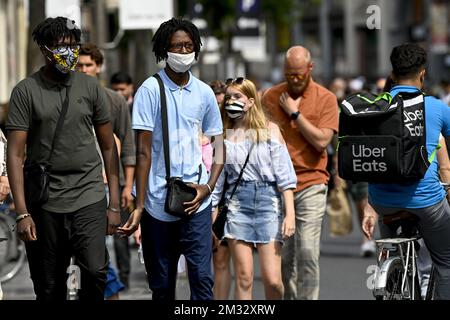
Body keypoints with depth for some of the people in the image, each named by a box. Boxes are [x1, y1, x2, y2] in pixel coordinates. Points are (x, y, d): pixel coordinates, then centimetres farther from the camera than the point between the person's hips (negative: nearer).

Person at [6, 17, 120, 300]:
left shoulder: (91, 87, 7)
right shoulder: (26, 91, 0)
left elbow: (108, 147, 10)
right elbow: (15, 154, -3)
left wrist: (115, 205, 5)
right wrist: (22, 213, -10)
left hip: (89, 200, 1)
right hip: (44, 205, -1)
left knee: (95, 272, -18)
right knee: (49, 288, 5)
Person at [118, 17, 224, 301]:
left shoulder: (204, 93, 7)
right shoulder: (150, 90, -3)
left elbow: (219, 145, 13)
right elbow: (144, 152, -5)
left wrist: (208, 187, -4)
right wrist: (139, 206, -9)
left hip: (195, 201, 2)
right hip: (158, 201, -2)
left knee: (202, 278, -8)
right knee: (162, 285, 6)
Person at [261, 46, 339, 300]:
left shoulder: (325, 99, 0)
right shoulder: (271, 97, 8)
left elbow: (321, 140, -10)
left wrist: (295, 112, -8)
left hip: (311, 185, -3)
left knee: (307, 252, -10)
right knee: (283, 255, 5)